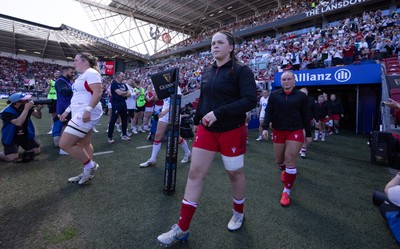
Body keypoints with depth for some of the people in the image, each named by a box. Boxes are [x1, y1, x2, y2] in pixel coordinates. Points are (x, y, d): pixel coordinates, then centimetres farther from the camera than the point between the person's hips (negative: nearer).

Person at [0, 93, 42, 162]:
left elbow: (38, 116, -4)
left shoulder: (26, 106, -8)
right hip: (11, 137, -5)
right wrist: (26, 109, -38)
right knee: (12, 158, -21)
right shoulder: (7, 112, -22)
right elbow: (18, 123, -38)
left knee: (37, 150, -7)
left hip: (25, 136, 5)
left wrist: (38, 110, -27)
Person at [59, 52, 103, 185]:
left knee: (65, 144, -11)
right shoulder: (82, 76, 21)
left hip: (86, 115, -11)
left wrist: (88, 110, -29)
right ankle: (88, 172, 21)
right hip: (80, 114, 11)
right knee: (85, 143, 13)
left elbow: (98, 93, -22)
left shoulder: (91, 73, -10)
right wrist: (67, 111, 23)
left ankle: (90, 165, 3)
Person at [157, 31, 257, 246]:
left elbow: (250, 100, -20)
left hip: (232, 131, -5)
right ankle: (182, 228, 14)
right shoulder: (208, 72, 10)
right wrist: (197, 121, 18)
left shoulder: (241, 70, -8)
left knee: (235, 173, 11)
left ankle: (239, 213, 41)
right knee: (195, 173, 2)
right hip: (206, 130, 5)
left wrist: (218, 113, -26)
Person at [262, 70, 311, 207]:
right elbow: (268, 112, -2)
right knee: (278, 160, 12)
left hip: (295, 132, -2)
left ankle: (286, 192, 9)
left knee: (290, 161, -5)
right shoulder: (274, 95, 1)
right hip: (278, 131, 2)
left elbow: (305, 116, 4)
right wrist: (265, 127, -14)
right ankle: (285, 171, 50)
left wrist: (308, 133, 7)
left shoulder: (301, 96, 0)